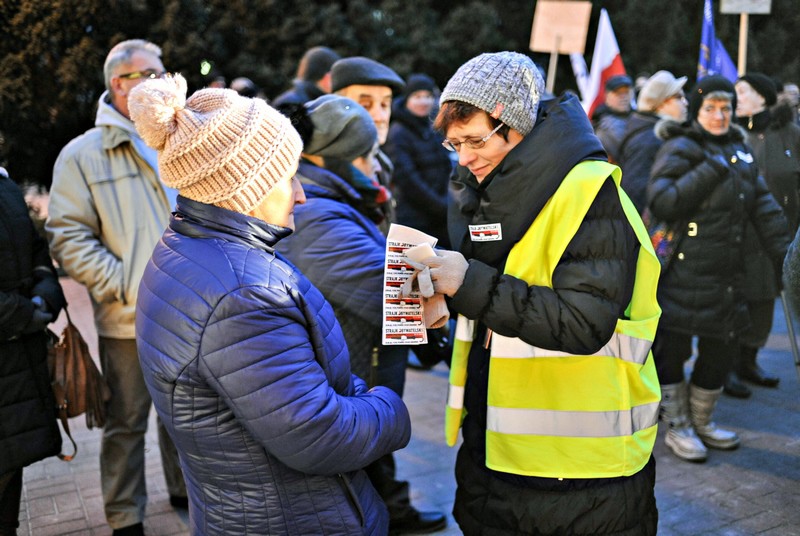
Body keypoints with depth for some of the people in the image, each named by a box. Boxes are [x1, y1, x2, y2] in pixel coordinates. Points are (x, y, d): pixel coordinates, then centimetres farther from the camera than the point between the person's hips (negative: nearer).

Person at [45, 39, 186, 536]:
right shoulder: (83, 154, -5)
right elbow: (69, 239, -10)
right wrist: (128, 286, -18)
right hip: (129, 321, -4)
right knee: (127, 422, 9)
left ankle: (185, 487, 39)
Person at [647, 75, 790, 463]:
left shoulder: (739, 150, 15)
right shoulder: (680, 149, -6)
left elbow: (764, 207, 15)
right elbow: (660, 203, -21)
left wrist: (785, 255, 8)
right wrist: (711, 170, -20)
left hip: (727, 275, 7)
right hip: (682, 270, -7)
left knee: (722, 348, 13)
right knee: (673, 348, 0)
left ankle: (701, 421, 31)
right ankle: (677, 428, 17)